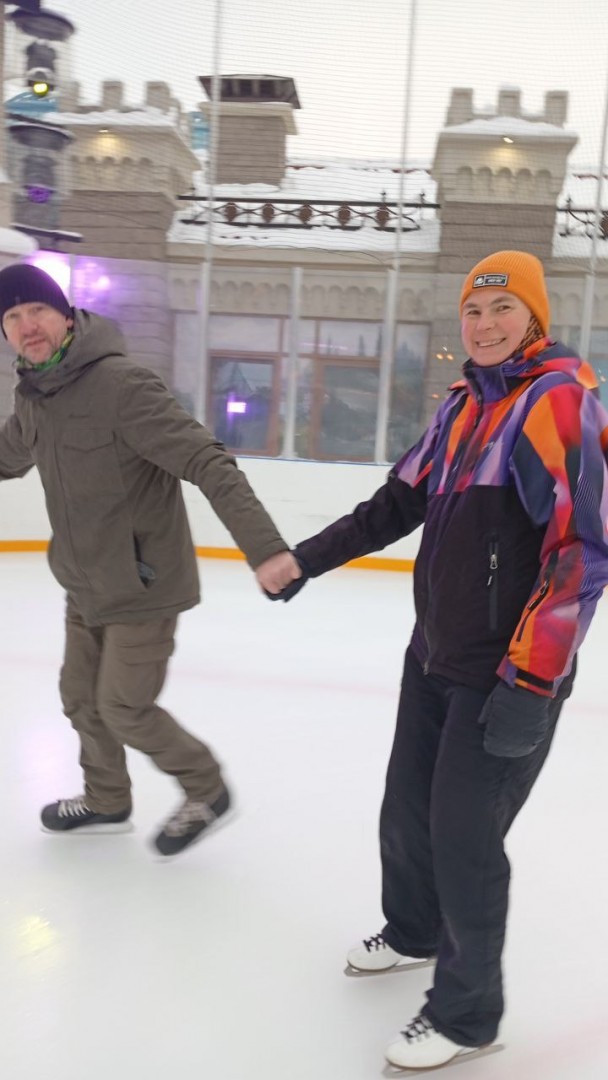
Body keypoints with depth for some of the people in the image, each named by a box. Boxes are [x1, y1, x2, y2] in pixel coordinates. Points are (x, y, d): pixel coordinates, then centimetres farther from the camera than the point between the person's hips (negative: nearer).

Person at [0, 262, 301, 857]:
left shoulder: (121, 384, -24)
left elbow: (209, 462, -31)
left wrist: (264, 546, -40)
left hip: (143, 586, -8)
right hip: (85, 587, 8)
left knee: (124, 710, 2)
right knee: (81, 698, 19)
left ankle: (205, 790, 28)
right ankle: (107, 800, 44)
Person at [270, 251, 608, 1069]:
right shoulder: (462, 403, 11)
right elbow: (398, 502, 16)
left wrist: (532, 682, -24)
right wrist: (310, 556, 12)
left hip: (511, 671, -7)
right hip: (434, 655, 8)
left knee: (464, 836, 0)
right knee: (406, 811, 18)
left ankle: (467, 1010, 25)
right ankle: (412, 932, 47)